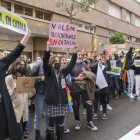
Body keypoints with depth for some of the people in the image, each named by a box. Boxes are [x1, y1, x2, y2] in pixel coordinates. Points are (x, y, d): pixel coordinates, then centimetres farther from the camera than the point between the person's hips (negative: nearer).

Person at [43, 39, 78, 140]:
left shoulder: (62, 72, 9)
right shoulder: (49, 73, -3)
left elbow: (71, 65, 4)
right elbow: (45, 64, -20)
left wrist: (75, 52, -6)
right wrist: (48, 49, -33)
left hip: (63, 102, 4)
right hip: (53, 102, -4)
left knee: (60, 124, 15)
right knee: (51, 125, 3)